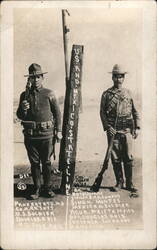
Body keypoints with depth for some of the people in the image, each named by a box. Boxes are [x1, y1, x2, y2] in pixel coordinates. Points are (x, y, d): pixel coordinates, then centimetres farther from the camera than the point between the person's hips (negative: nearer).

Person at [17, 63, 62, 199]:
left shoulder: (49, 94, 1)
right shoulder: (25, 95, 7)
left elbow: (57, 113, 5)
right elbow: (20, 116, 9)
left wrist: (59, 130, 1)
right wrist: (23, 109, -13)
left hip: (46, 134, -2)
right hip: (31, 134, 2)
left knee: (46, 162, 7)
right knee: (34, 163, 8)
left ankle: (48, 187, 21)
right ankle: (37, 189, 19)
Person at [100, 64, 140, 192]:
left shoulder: (128, 93, 11)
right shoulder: (106, 94, 5)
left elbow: (135, 111, 13)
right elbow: (102, 112, 3)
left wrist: (137, 127, 4)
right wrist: (107, 127, -9)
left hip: (127, 130, 1)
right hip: (113, 130, -1)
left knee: (128, 157, 1)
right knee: (116, 158, 3)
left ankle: (129, 183, 11)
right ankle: (119, 182, 15)